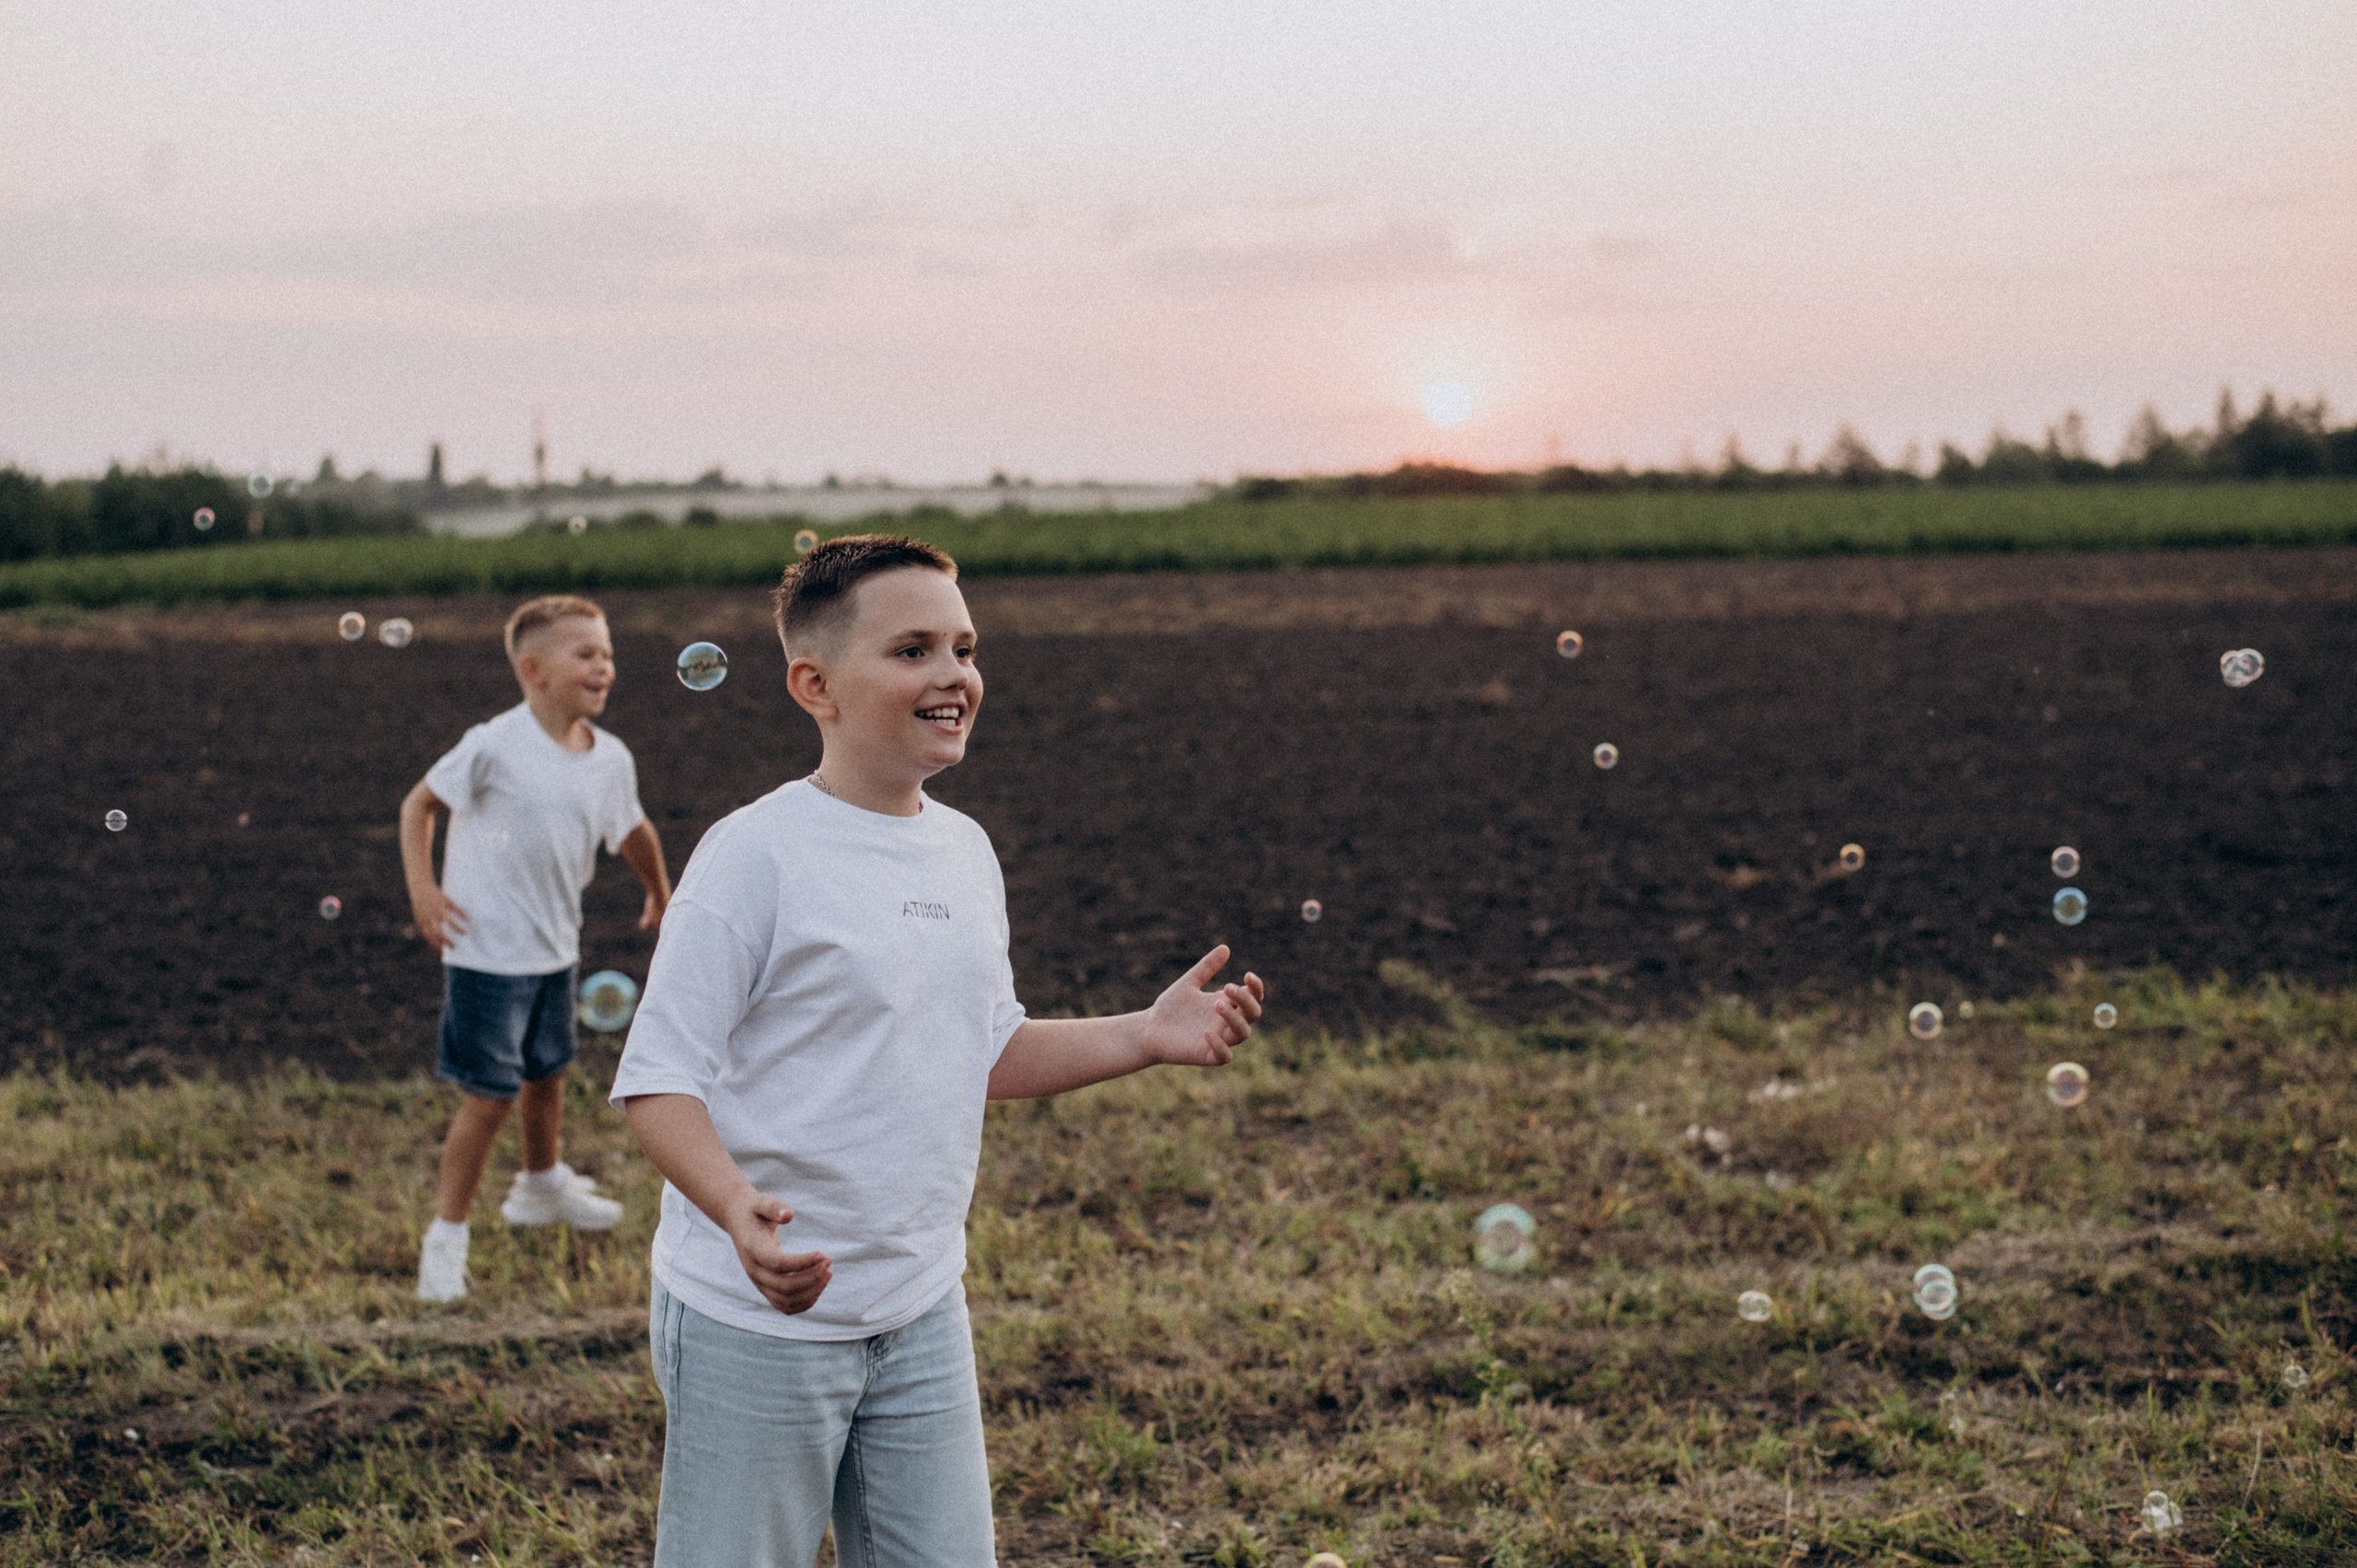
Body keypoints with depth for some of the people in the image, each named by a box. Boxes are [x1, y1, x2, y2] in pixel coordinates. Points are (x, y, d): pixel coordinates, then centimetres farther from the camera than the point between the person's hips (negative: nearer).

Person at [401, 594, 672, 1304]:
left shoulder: (611, 759, 0)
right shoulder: (495, 746, -18)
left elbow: (633, 832, 18)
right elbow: (419, 803, -8)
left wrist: (660, 894, 32)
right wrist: (422, 889, -17)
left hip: (554, 951, 7)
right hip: (486, 951, -7)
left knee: (547, 1074, 24)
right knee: (488, 1097, -5)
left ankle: (542, 1186, 49)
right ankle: (447, 1237, 10)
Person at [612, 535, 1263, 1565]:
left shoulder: (965, 850, 8)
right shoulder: (757, 854, -15)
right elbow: (658, 1081, -16)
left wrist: (1143, 1038, 4)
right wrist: (738, 1208, -33)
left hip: (922, 1315, 7)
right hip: (759, 1318, -6)